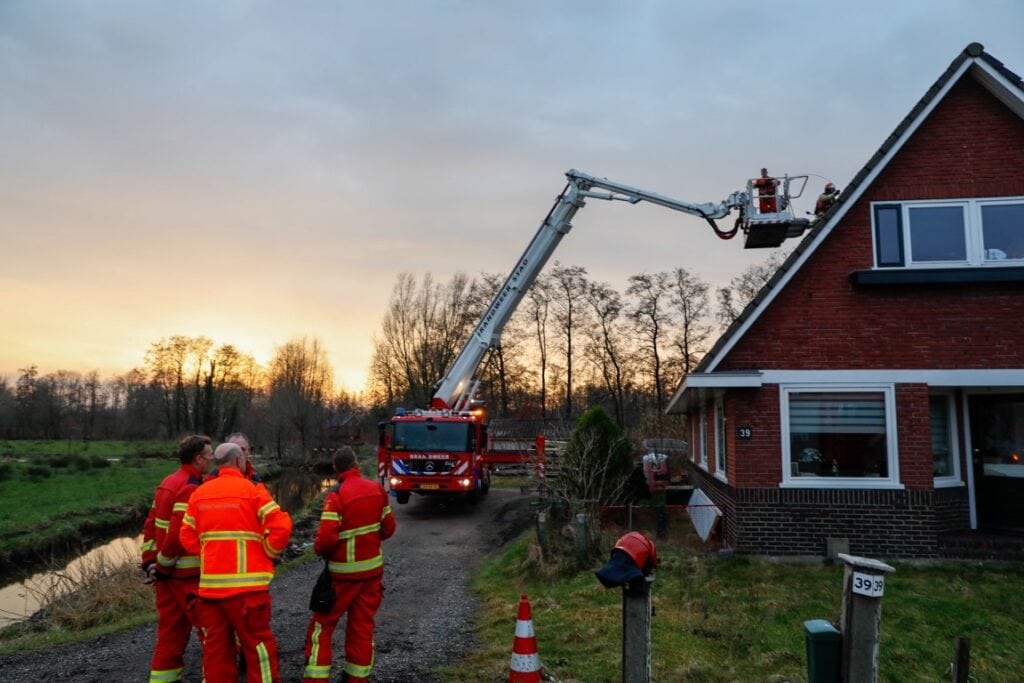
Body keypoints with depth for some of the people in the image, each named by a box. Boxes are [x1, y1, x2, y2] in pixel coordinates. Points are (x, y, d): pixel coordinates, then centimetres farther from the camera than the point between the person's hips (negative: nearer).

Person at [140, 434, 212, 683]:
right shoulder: (191, 489, -18)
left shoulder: (167, 483, 11)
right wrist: (163, 567, -12)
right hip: (188, 573, -9)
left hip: (167, 571, 9)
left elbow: (150, 526, 13)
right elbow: (178, 536, -23)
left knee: (171, 631, 15)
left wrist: (150, 562, 11)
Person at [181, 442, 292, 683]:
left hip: (210, 584, 6)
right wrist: (270, 553, 1)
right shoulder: (252, 490, -8)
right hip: (246, 583, -5)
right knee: (258, 643, 3)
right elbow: (280, 526, -15)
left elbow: (188, 538, 11)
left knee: (215, 645, 14)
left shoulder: (199, 493, 8)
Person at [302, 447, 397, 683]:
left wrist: (319, 550, -1)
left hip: (344, 572, -5)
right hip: (373, 568, 5)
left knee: (322, 624, 9)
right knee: (363, 625, 14)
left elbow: (327, 537, -22)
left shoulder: (337, 495, -18)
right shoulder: (377, 489, -1)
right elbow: (388, 528, 5)